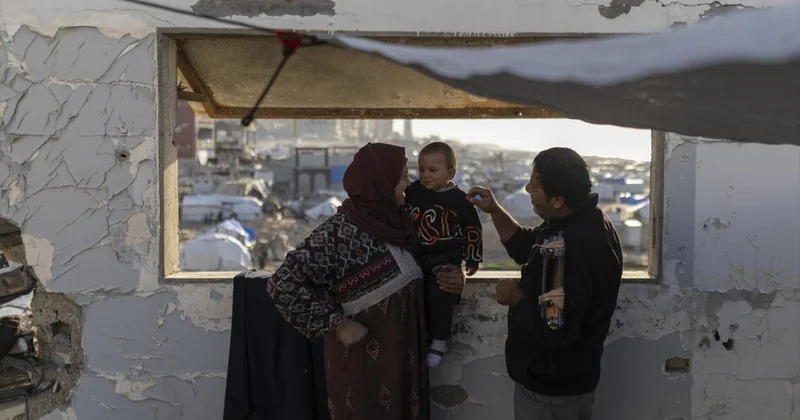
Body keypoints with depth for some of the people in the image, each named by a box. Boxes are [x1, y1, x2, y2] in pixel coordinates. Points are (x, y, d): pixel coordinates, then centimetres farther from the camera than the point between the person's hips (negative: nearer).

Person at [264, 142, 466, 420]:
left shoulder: (395, 222, 1)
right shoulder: (339, 232, -22)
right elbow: (282, 284, -26)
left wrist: (444, 277, -4)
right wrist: (338, 324, -22)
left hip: (403, 355, 7)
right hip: (364, 360, -7)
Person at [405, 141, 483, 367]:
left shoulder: (459, 200, -12)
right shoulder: (413, 191, -5)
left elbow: (473, 230, -3)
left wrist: (472, 259, 2)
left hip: (445, 260, -4)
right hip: (416, 256, 4)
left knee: (439, 299, -4)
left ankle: (439, 342, 14)